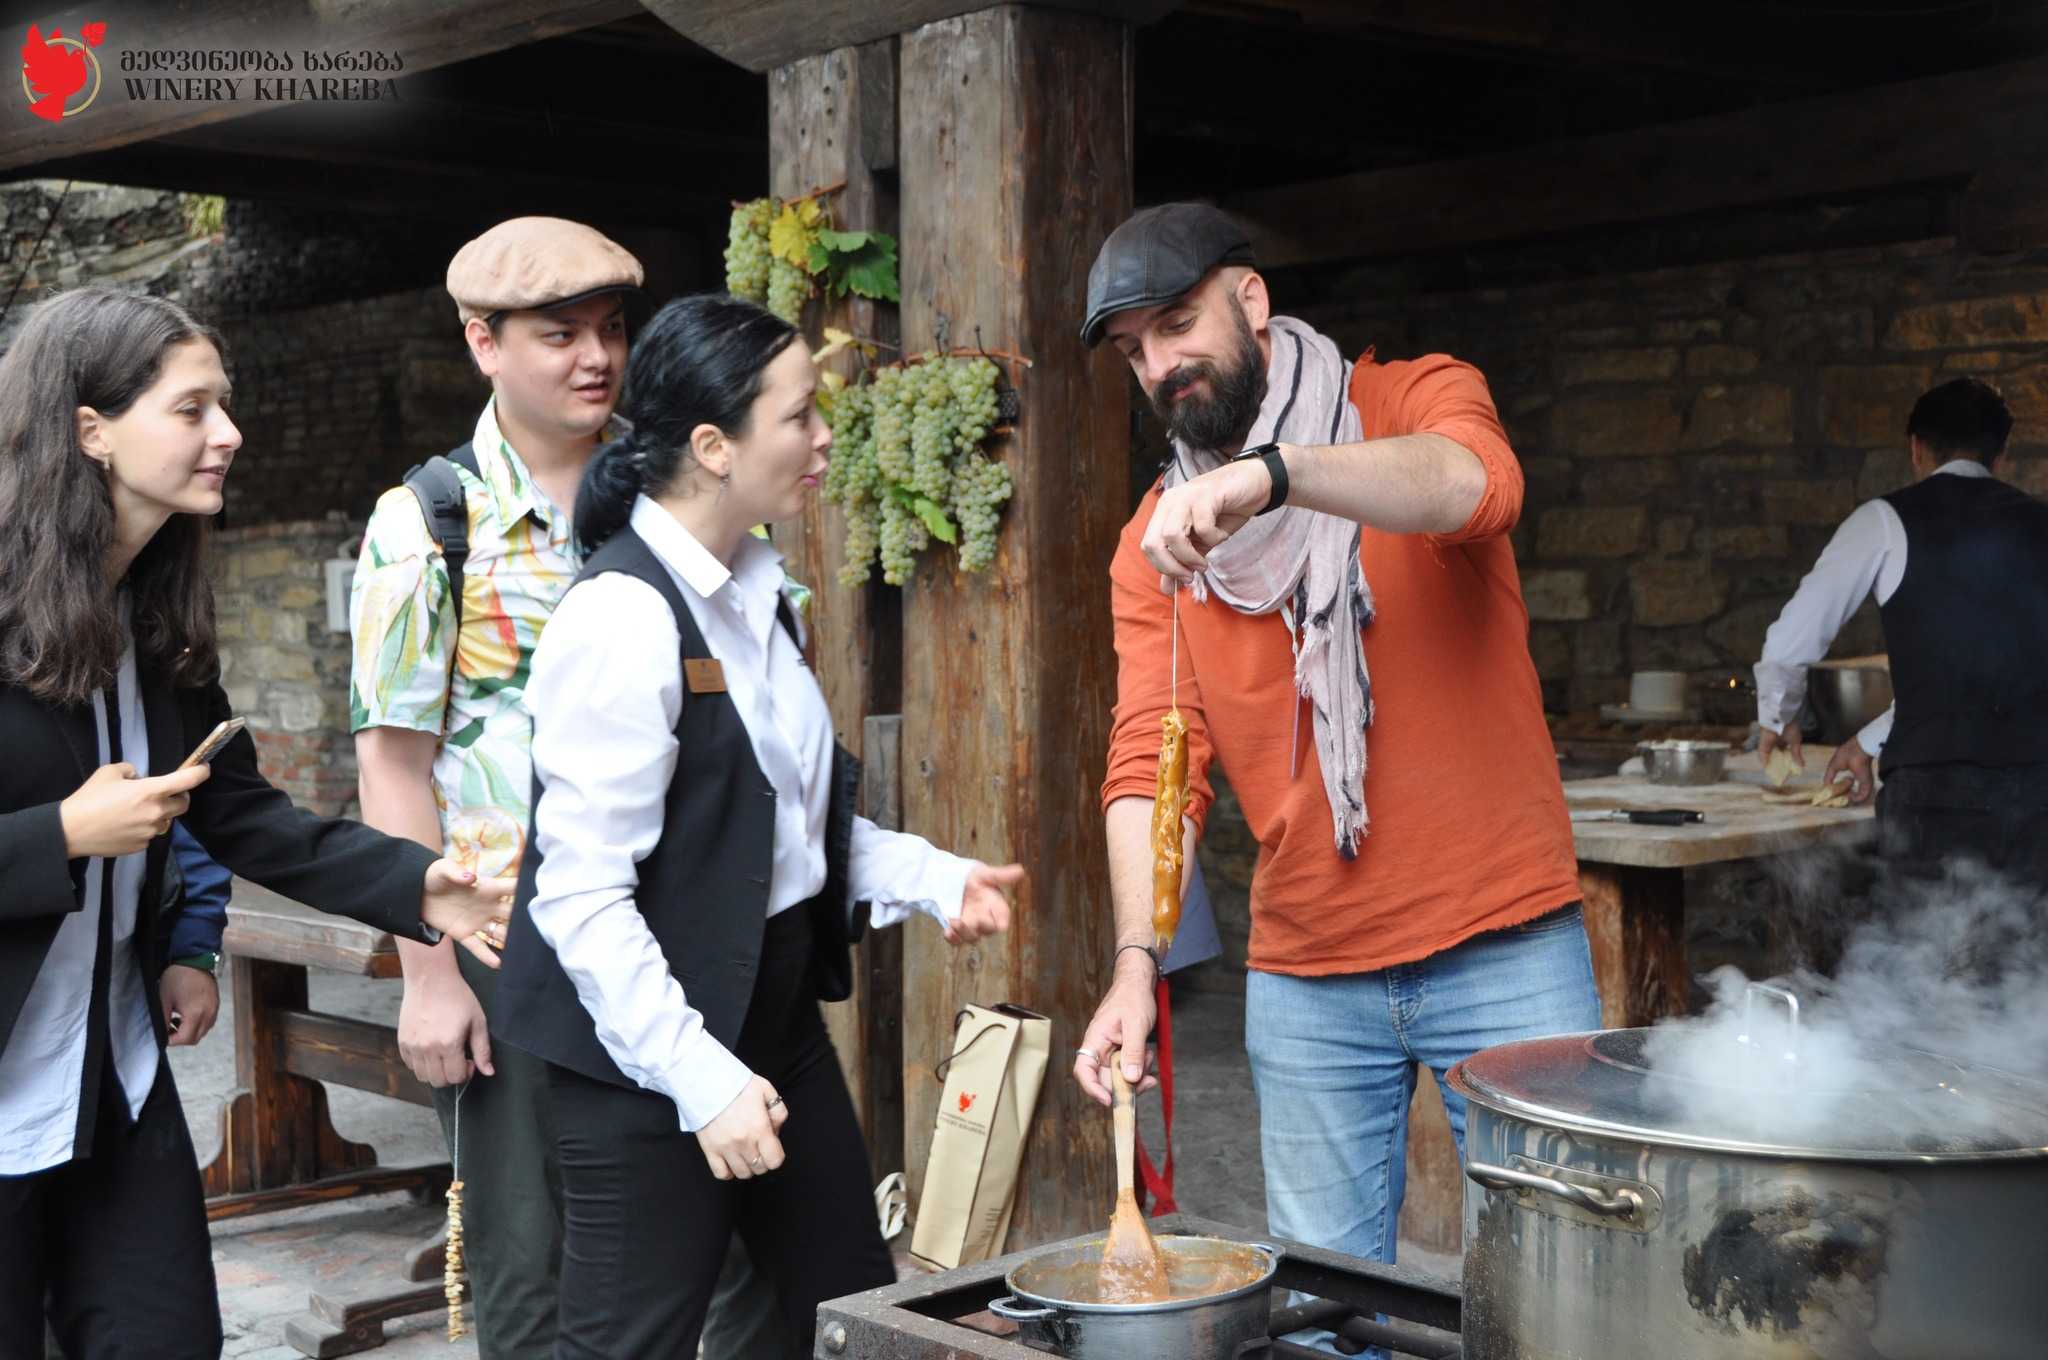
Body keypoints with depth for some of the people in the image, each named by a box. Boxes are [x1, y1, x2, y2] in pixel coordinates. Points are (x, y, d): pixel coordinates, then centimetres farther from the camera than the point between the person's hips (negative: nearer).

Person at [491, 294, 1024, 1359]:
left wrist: (928, 878, 4)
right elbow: (582, 898, -23)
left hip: (779, 1014, 9)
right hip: (650, 1055, -9)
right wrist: (701, 1079, -25)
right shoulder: (624, 615, -20)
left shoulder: (753, 596, 7)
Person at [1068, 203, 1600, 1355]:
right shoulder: (1154, 540, 6)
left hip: (1505, 952, -3)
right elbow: (1152, 760, -3)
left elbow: (1478, 485, -26)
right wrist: (1138, 959, -18)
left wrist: (1271, 472, -41)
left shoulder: (1419, 402, -2)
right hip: (1306, 981, 3)